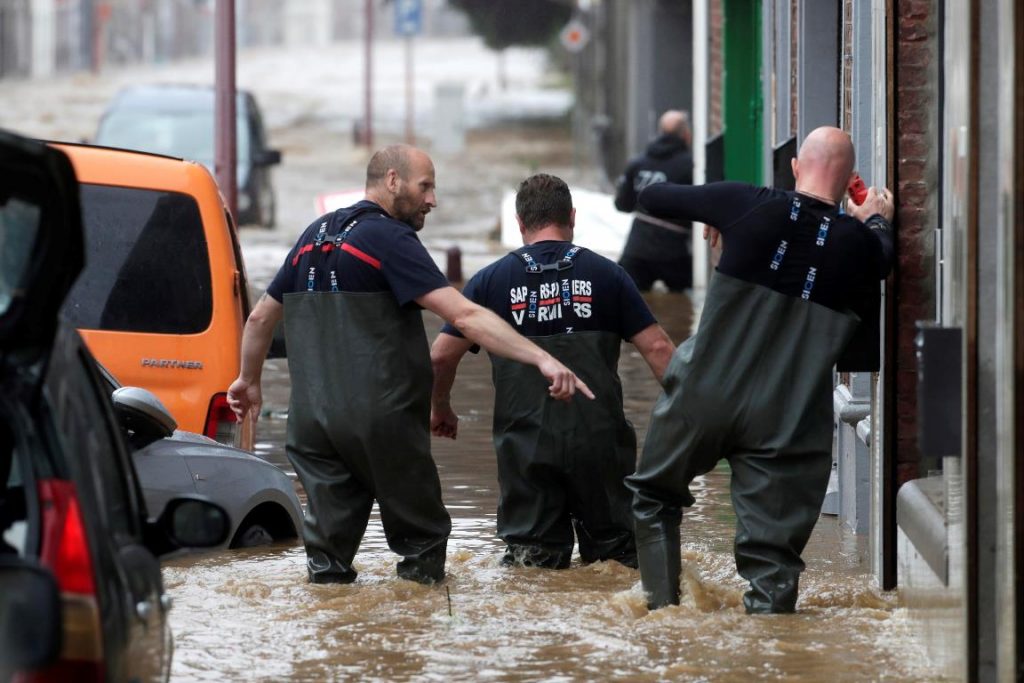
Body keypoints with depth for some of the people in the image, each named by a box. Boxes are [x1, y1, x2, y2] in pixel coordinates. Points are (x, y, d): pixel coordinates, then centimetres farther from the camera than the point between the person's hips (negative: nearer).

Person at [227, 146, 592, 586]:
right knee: (420, 535, 5)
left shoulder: (314, 236, 15)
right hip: (381, 420, -7)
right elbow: (465, 316, -19)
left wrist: (249, 380, 40)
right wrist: (542, 359, -24)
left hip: (311, 419, 7)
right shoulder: (389, 239, -8)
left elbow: (260, 318, 24)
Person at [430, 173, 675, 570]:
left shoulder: (492, 281, 4)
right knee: (618, 552, 9)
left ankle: (529, 559, -21)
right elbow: (657, 348, 0)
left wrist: (440, 410, 22)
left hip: (525, 444, 0)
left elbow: (442, 356, 4)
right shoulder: (606, 275, 3)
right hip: (598, 441, 0)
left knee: (531, 558, 8)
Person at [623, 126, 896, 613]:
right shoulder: (855, 240, -3)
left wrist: (713, 216, 24)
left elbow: (652, 198, 6)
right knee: (772, 554, 2)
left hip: (706, 397, 0)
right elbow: (882, 262, 23)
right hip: (786, 422, 0)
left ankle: (662, 606, 20)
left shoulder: (748, 206, -6)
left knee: (653, 495, 23)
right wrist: (877, 220, 44)